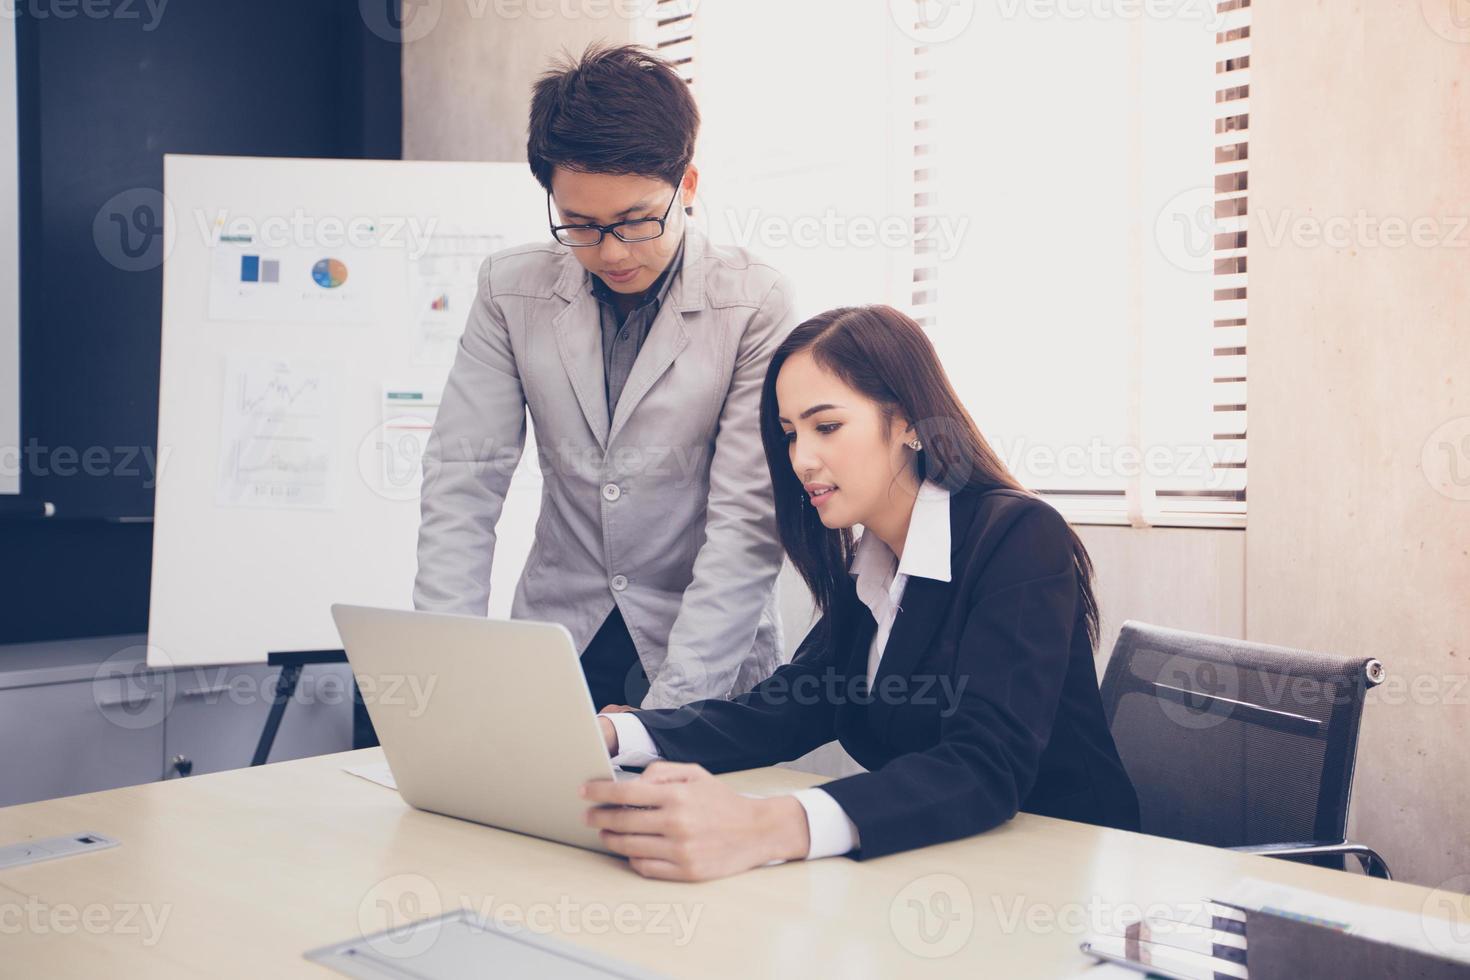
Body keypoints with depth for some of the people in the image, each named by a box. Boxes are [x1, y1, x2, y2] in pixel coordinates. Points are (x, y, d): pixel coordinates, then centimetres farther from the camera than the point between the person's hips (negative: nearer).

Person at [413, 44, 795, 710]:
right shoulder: (512, 288, 1)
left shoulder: (753, 303, -8)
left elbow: (748, 518, -12)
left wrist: (669, 708, -20)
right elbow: (463, 480, -1)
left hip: (706, 657, -2)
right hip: (556, 632, 2)